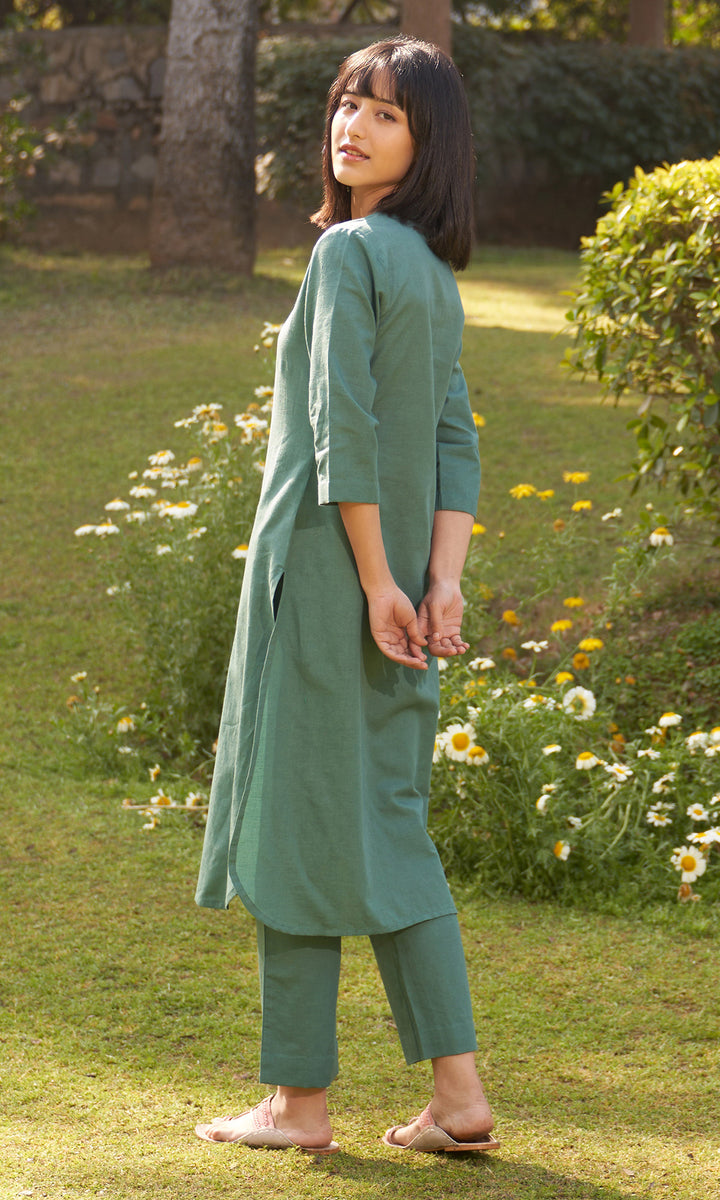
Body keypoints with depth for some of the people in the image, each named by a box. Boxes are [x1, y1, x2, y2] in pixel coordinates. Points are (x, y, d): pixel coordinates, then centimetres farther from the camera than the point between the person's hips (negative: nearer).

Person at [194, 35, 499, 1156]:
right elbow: (456, 444, 8)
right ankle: (458, 1094, 7)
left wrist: (377, 584, -16)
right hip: (395, 574, 8)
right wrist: (443, 583, 1)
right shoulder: (435, 275, 12)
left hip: (322, 561, -8)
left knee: (297, 820, 1)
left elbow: (343, 426, -19)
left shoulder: (349, 252, -14)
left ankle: (298, 1098, 8)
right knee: (387, 825, 11)